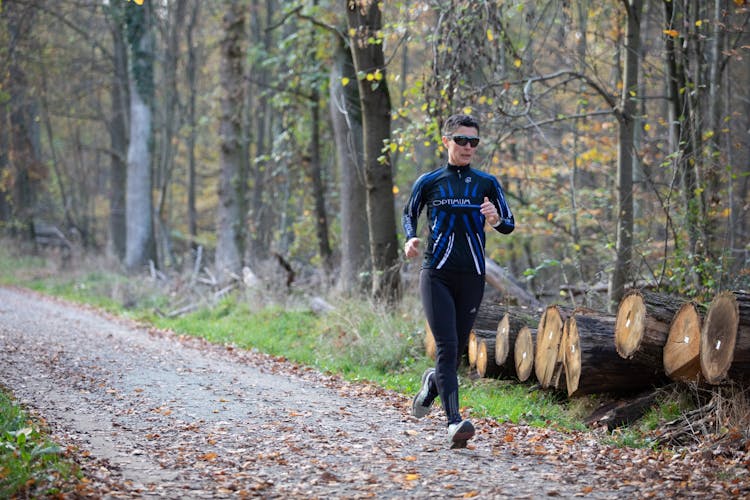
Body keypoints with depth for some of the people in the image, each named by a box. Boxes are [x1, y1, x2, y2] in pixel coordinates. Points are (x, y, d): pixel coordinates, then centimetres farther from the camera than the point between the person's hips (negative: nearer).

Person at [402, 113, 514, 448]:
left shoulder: (487, 183, 7)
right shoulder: (429, 182, 5)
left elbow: (509, 225, 10)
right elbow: (409, 213, 19)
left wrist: (496, 220, -14)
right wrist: (411, 239, -2)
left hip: (472, 277, 2)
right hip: (437, 274, -2)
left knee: (457, 348, 9)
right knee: (446, 346, -15)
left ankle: (433, 381, 42)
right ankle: (454, 422, -21)